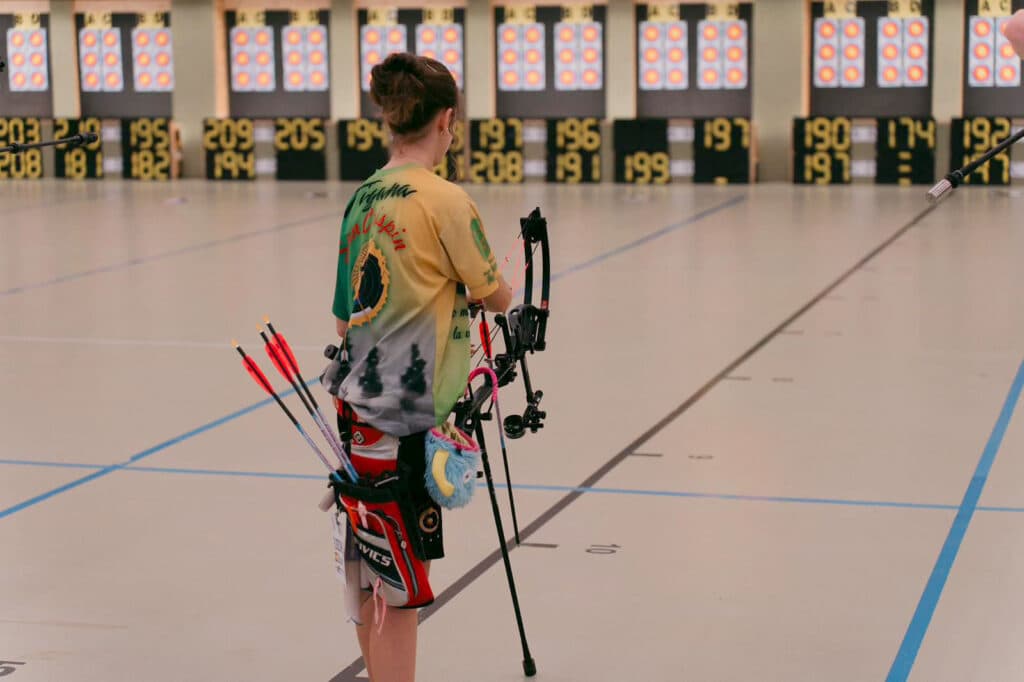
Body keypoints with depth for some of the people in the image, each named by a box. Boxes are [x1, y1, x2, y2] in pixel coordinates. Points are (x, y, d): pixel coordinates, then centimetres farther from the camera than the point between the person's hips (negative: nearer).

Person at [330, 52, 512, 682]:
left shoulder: (363, 197, 9)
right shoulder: (444, 199, -13)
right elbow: (494, 297, -3)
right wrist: (507, 288, 19)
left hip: (360, 411, 8)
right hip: (406, 427, -8)